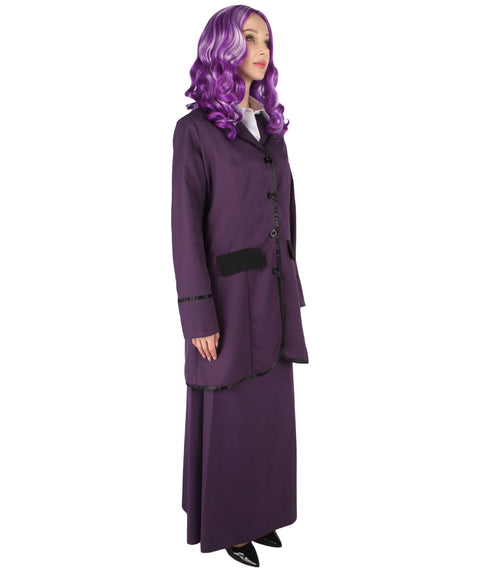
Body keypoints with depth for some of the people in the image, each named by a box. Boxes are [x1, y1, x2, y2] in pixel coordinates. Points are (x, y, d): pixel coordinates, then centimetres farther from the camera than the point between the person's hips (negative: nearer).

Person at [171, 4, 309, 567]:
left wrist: (289, 290, 15)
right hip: (228, 292, -7)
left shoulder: (269, 128, 12)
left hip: (271, 291, 7)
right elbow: (186, 225, -13)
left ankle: (257, 508, 33)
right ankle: (223, 519, 26)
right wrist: (199, 316, -16)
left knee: (269, 405, 14)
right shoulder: (195, 130, -9)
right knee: (227, 414, 5)